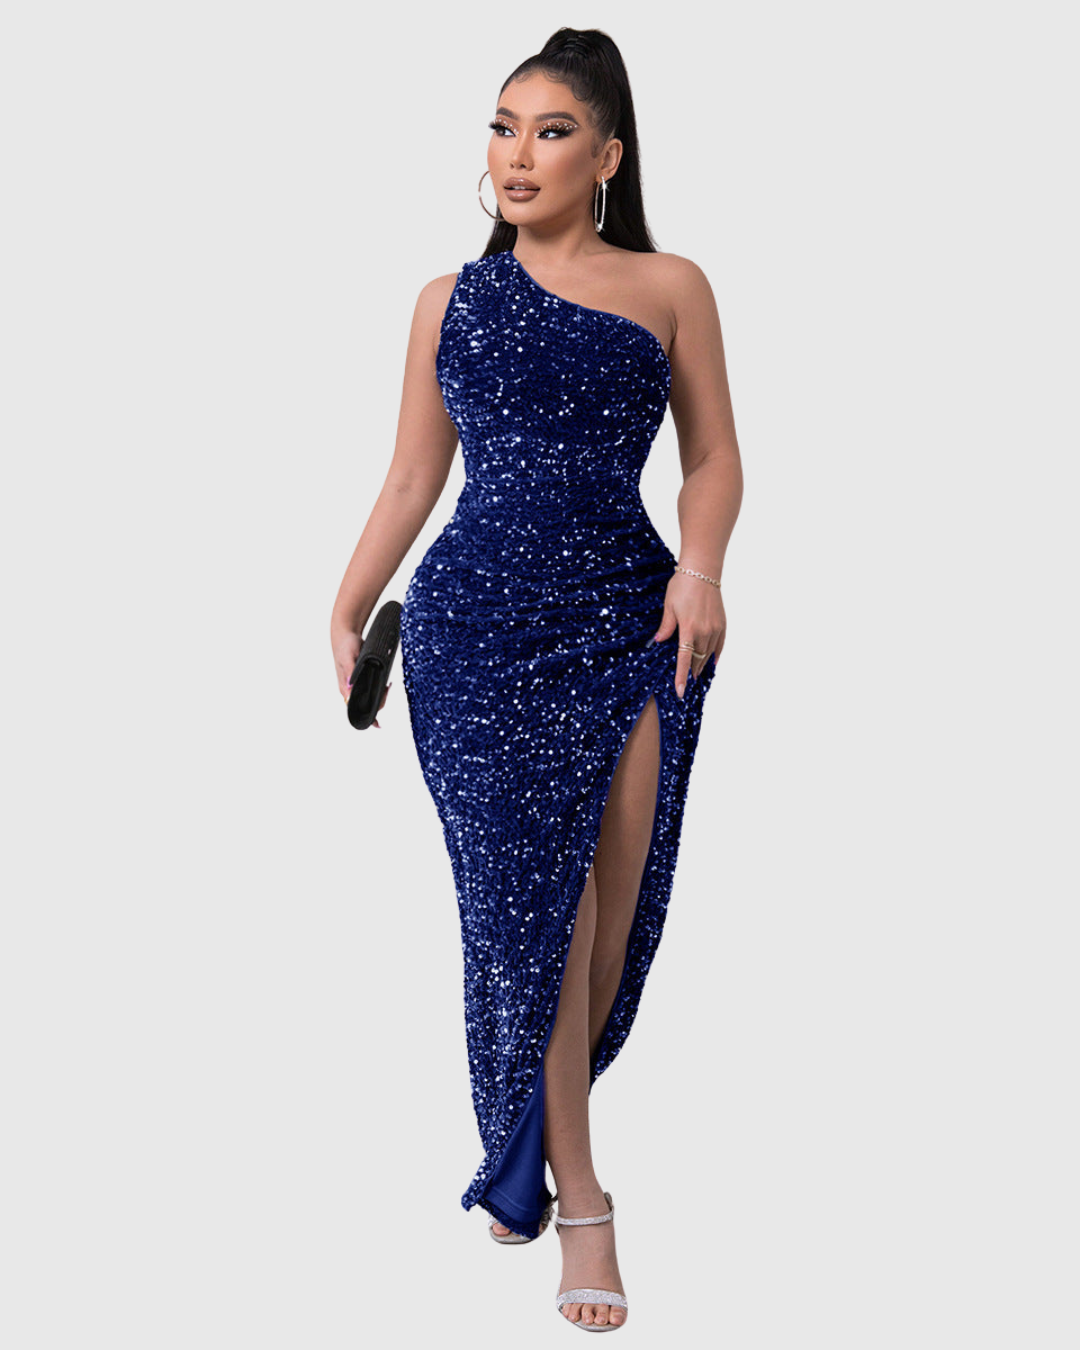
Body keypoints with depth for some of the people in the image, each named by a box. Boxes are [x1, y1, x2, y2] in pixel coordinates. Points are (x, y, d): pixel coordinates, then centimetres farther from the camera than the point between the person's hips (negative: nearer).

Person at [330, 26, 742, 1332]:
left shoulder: (668, 286, 7)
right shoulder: (450, 301, 10)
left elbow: (713, 457, 9)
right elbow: (412, 477, 13)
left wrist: (701, 563, -10)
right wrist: (345, 614, 5)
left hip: (634, 625, 0)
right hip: (478, 629, 0)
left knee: (612, 908, 2)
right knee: (528, 901, -4)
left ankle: (530, 1141, 25)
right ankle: (576, 1195, 6)